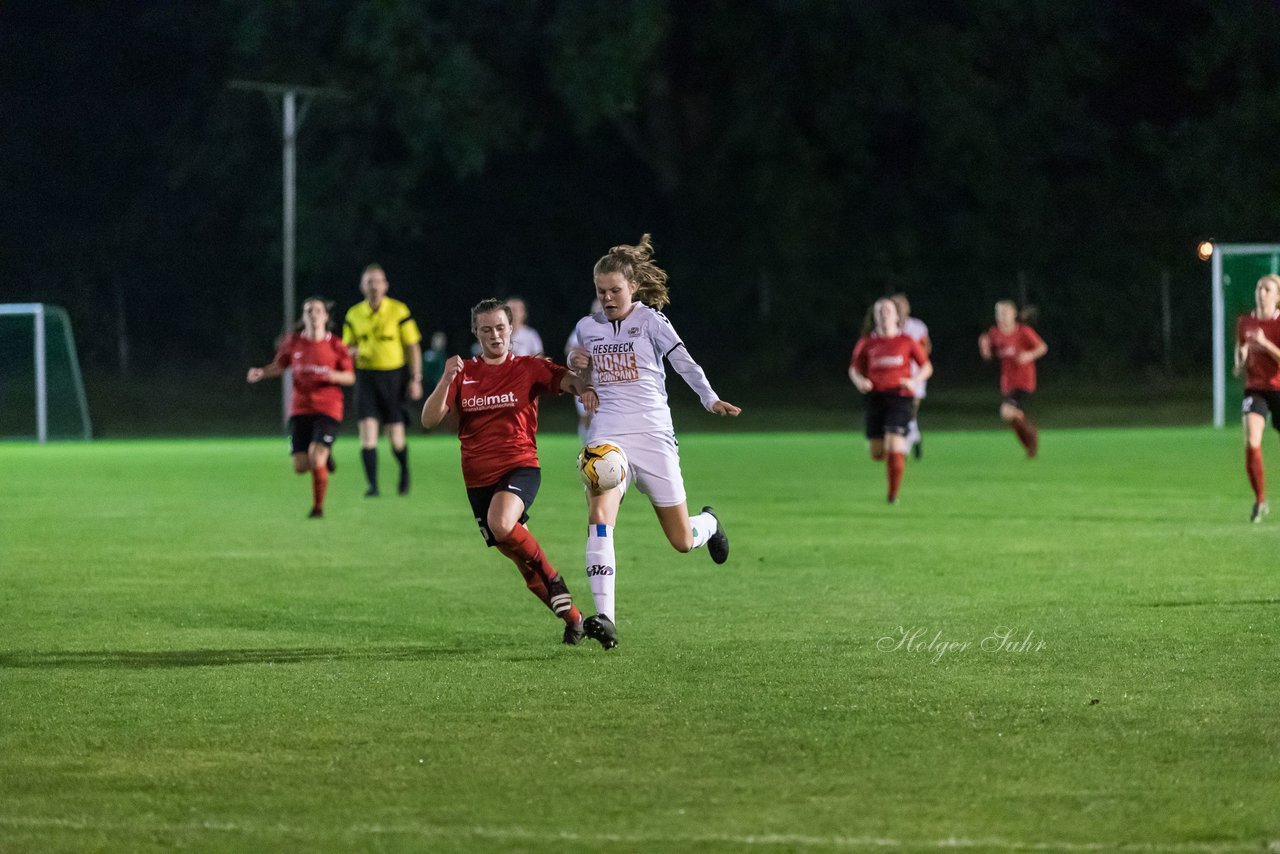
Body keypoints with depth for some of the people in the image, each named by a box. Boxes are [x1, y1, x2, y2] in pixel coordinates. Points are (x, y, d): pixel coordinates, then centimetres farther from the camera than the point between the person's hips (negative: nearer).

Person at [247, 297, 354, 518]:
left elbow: (350, 377, 3)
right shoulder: (294, 342, 3)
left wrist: (332, 375, -18)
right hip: (300, 408, 3)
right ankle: (324, 456, 33)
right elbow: (279, 365, 17)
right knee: (300, 466, -2)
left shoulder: (335, 346, -3)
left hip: (328, 409, -3)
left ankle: (318, 506, 2)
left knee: (316, 460, -19)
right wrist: (261, 373, -2)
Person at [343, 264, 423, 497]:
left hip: (393, 377, -2)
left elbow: (413, 347, -1)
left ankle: (404, 471, 33)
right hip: (366, 377, 2)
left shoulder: (399, 311, -4)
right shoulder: (354, 314, 5)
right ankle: (372, 484, -9)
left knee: (396, 437, 2)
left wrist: (415, 379, -7)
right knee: (367, 432, -12)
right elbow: (347, 346, 14)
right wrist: (353, 352, -11)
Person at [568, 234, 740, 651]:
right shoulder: (587, 328, 11)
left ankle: (708, 523, 44)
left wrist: (710, 398, -33)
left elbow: (684, 362, -16)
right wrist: (576, 365, 4)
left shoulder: (650, 321, -1)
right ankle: (604, 618, -29)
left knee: (683, 541, 5)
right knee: (599, 518, -24)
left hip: (652, 435, -2)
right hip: (607, 435, 2)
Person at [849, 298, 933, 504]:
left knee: (894, 447, -17)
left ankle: (893, 494, -4)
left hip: (900, 396, -3)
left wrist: (915, 380, -9)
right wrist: (859, 381, -5)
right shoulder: (867, 343, 8)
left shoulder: (907, 341, 3)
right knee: (877, 454, 1)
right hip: (876, 398, 3)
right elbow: (854, 369, 17)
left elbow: (926, 367, 11)